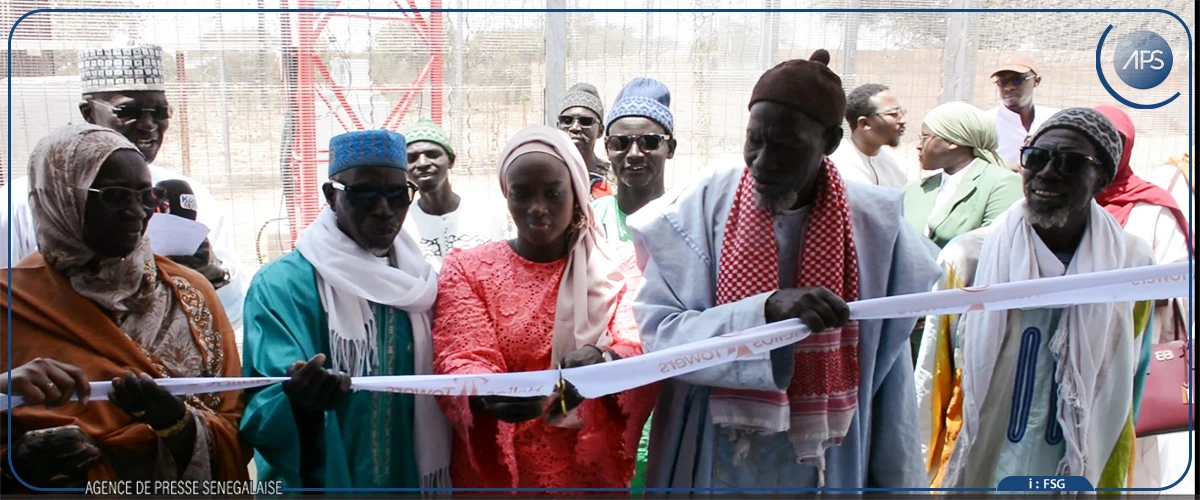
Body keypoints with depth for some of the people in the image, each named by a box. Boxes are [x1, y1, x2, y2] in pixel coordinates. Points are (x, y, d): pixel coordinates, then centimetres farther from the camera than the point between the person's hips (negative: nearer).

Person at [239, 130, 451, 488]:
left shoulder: (422, 281, 0)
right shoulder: (281, 285, -14)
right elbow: (263, 416, -22)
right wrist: (298, 406, -41)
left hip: (413, 477, 4)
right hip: (323, 481, -4)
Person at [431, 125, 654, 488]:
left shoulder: (609, 272, 3)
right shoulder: (468, 269, -1)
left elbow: (636, 354, -10)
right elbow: (461, 359, -11)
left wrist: (602, 363, -32)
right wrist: (489, 393, -34)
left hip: (588, 468, 2)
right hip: (494, 470, -1)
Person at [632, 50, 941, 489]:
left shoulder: (873, 226, -7)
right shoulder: (706, 206, -11)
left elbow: (887, 373, -2)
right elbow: (659, 333, -16)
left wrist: (894, 482, 2)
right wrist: (766, 310, -29)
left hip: (823, 469, 1)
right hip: (712, 464, -1)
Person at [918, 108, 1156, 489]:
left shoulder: (1134, 265, -5)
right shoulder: (968, 258, -11)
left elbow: (1128, 391, 6)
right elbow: (931, 386, -5)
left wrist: (1109, 484, 10)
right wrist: (918, 479, -2)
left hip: (1083, 479, 2)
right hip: (972, 475, -1)